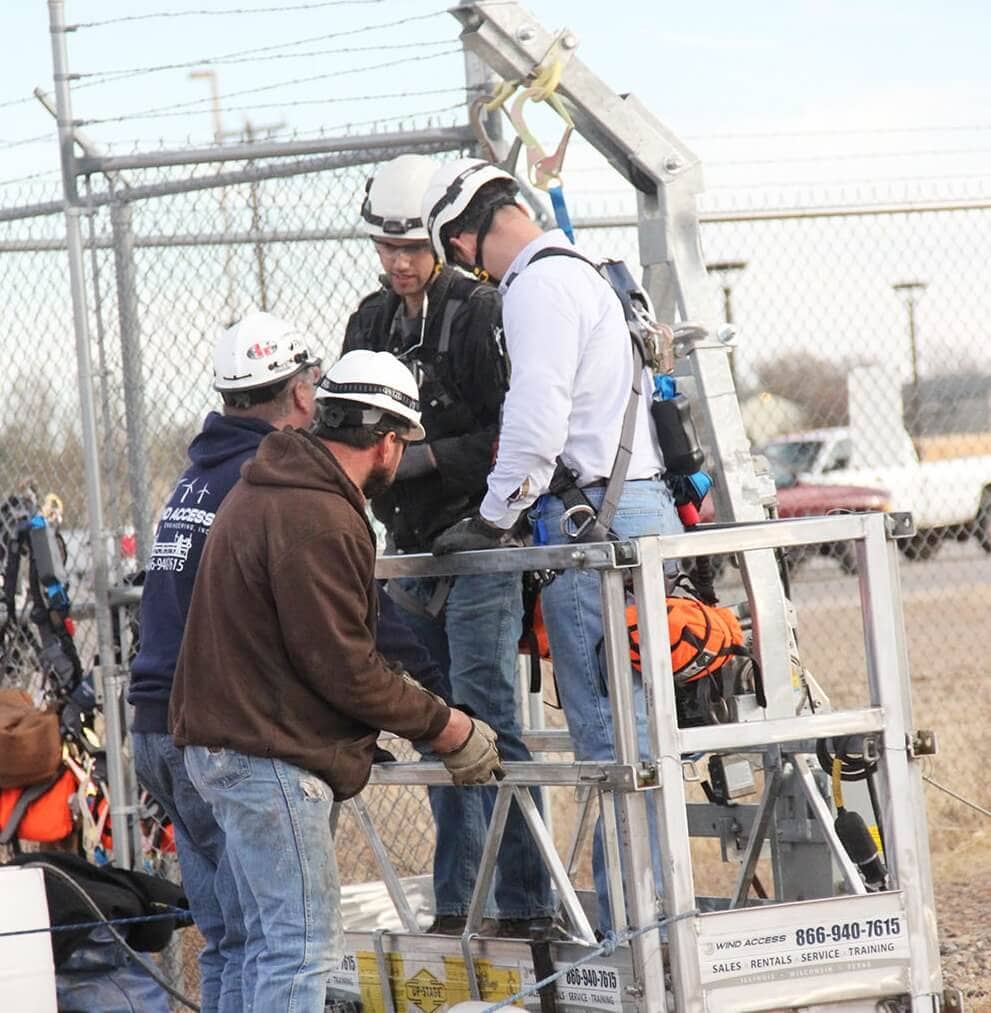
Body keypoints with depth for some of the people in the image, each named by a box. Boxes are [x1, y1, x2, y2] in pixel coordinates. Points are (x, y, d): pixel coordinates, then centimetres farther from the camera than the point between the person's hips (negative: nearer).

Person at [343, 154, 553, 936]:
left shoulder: (479, 313, -10)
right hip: (413, 548, 8)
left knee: (487, 722, -11)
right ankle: (454, 906, 17)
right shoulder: (371, 322, 13)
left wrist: (431, 457, -21)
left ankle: (525, 905, -8)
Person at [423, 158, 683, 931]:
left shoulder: (540, 283, -8)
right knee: (628, 729, 10)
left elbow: (536, 418, -16)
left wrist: (493, 520, -6)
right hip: (639, 503, 10)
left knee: (610, 732, -9)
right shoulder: (583, 272, 23)